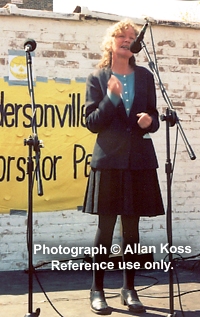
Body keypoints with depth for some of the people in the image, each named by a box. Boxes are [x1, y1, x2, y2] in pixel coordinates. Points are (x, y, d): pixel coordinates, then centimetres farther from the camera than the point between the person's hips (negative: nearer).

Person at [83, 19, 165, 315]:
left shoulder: (145, 77, 11)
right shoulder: (97, 78, 4)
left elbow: (153, 119, 14)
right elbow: (92, 123, -2)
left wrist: (149, 121, -9)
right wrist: (111, 98, -15)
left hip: (139, 160, 3)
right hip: (109, 159, -2)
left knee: (132, 227, 7)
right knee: (106, 227, -2)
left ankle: (129, 288, 18)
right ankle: (97, 289, 10)